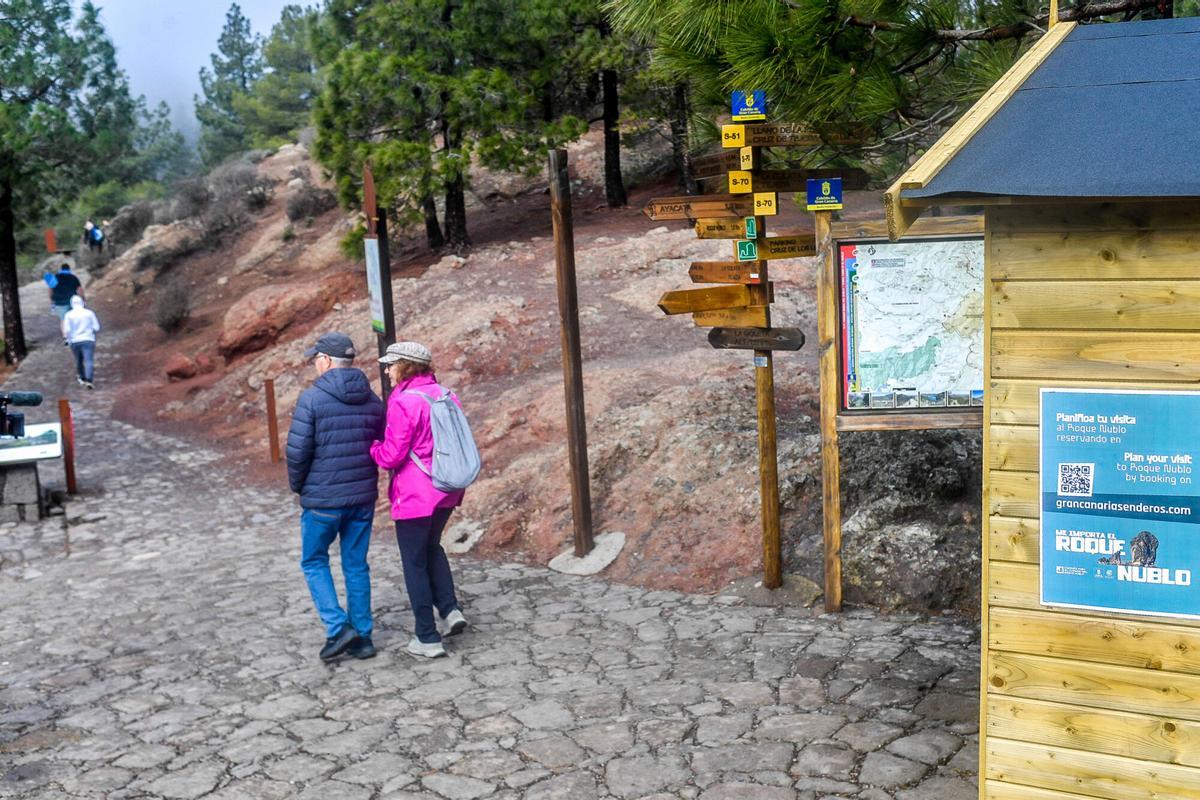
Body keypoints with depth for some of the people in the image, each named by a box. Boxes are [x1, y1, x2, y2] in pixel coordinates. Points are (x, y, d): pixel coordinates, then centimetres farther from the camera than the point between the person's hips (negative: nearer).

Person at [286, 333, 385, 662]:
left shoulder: (312, 398, -13)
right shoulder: (373, 400, 4)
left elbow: (297, 450, -14)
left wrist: (298, 486, 2)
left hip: (322, 499, -5)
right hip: (364, 498, 5)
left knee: (313, 561, 13)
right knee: (356, 565, 14)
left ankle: (338, 627, 1)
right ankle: (362, 636, 18)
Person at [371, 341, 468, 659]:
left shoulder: (403, 402, -19)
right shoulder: (445, 396, 4)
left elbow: (391, 456, -18)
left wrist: (372, 447, 1)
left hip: (414, 495, -7)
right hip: (446, 492, 7)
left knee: (414, 562, 6)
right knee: (431, 546, 28)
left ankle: (428, 638, 12)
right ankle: (450, 610, 18)